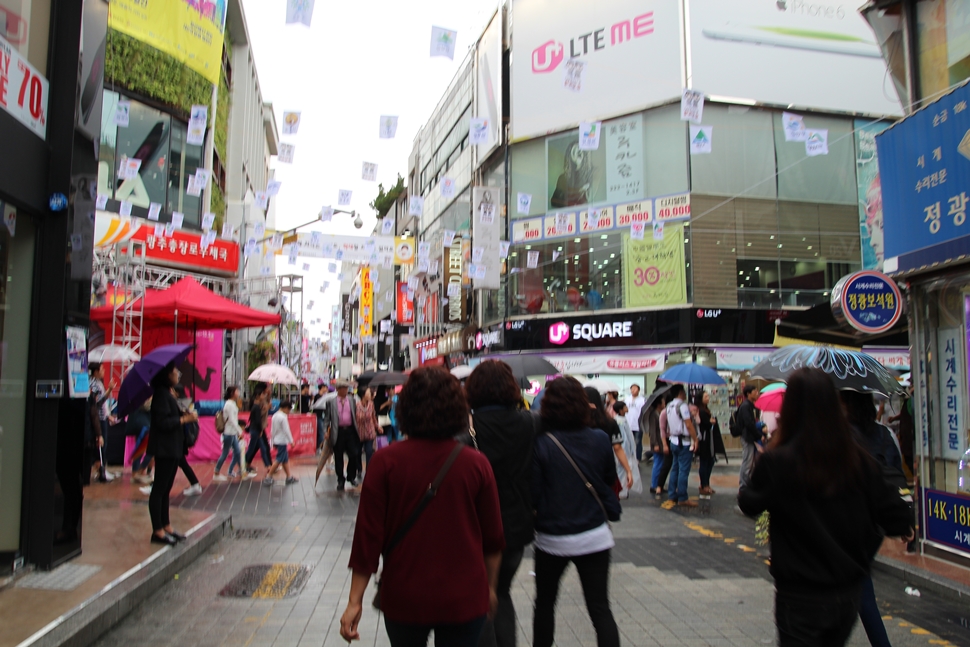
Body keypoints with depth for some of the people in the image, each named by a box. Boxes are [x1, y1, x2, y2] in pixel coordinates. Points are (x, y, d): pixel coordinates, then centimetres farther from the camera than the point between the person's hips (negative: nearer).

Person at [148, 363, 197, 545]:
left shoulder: (168, 394, 15)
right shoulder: (161, 395, -16)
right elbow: (163, 422, -23)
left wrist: (185, 414, 0)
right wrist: (185, 419, -17)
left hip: (172, 447, 10)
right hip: (164, 448, -10)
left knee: (165, 489, 14)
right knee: (160, 488, -3)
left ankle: (166, 527, 22)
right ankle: (158, 531, 3)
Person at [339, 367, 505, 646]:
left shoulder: (386, 461, -12)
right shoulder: (477, 464, -9)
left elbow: (368, 533, -10)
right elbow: (493, 538, 0)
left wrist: (355, 600, -1)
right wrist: (490, 587, 16)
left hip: (403, 599, 1)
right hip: (464, 600, 0)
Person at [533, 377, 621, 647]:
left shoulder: (541, 445, -14)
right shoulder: (601, 439, -5)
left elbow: (533, 494, -10)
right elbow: (610, 479, 10)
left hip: (552, 538, -1)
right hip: (594, 536, 2)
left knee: (545, 603, 19)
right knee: (600, 607, 6)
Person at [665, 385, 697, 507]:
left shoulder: (669, 406, 11)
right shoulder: (682, 405, -15)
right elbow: (688, 425, -19)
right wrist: (695, 439, -13)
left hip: (673, 441, 9)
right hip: (684, 442, -9)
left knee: (675, 469, 13)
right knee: (684, 471, -4)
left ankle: (672, 496, 16)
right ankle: (682, 498, -1)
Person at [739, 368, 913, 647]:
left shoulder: (777, 462, -20)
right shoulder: (856, 459, -8)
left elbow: (749, 504, -5)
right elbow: (892, 511, -5)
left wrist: (761, 465, 11)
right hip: (850, 591, 5)